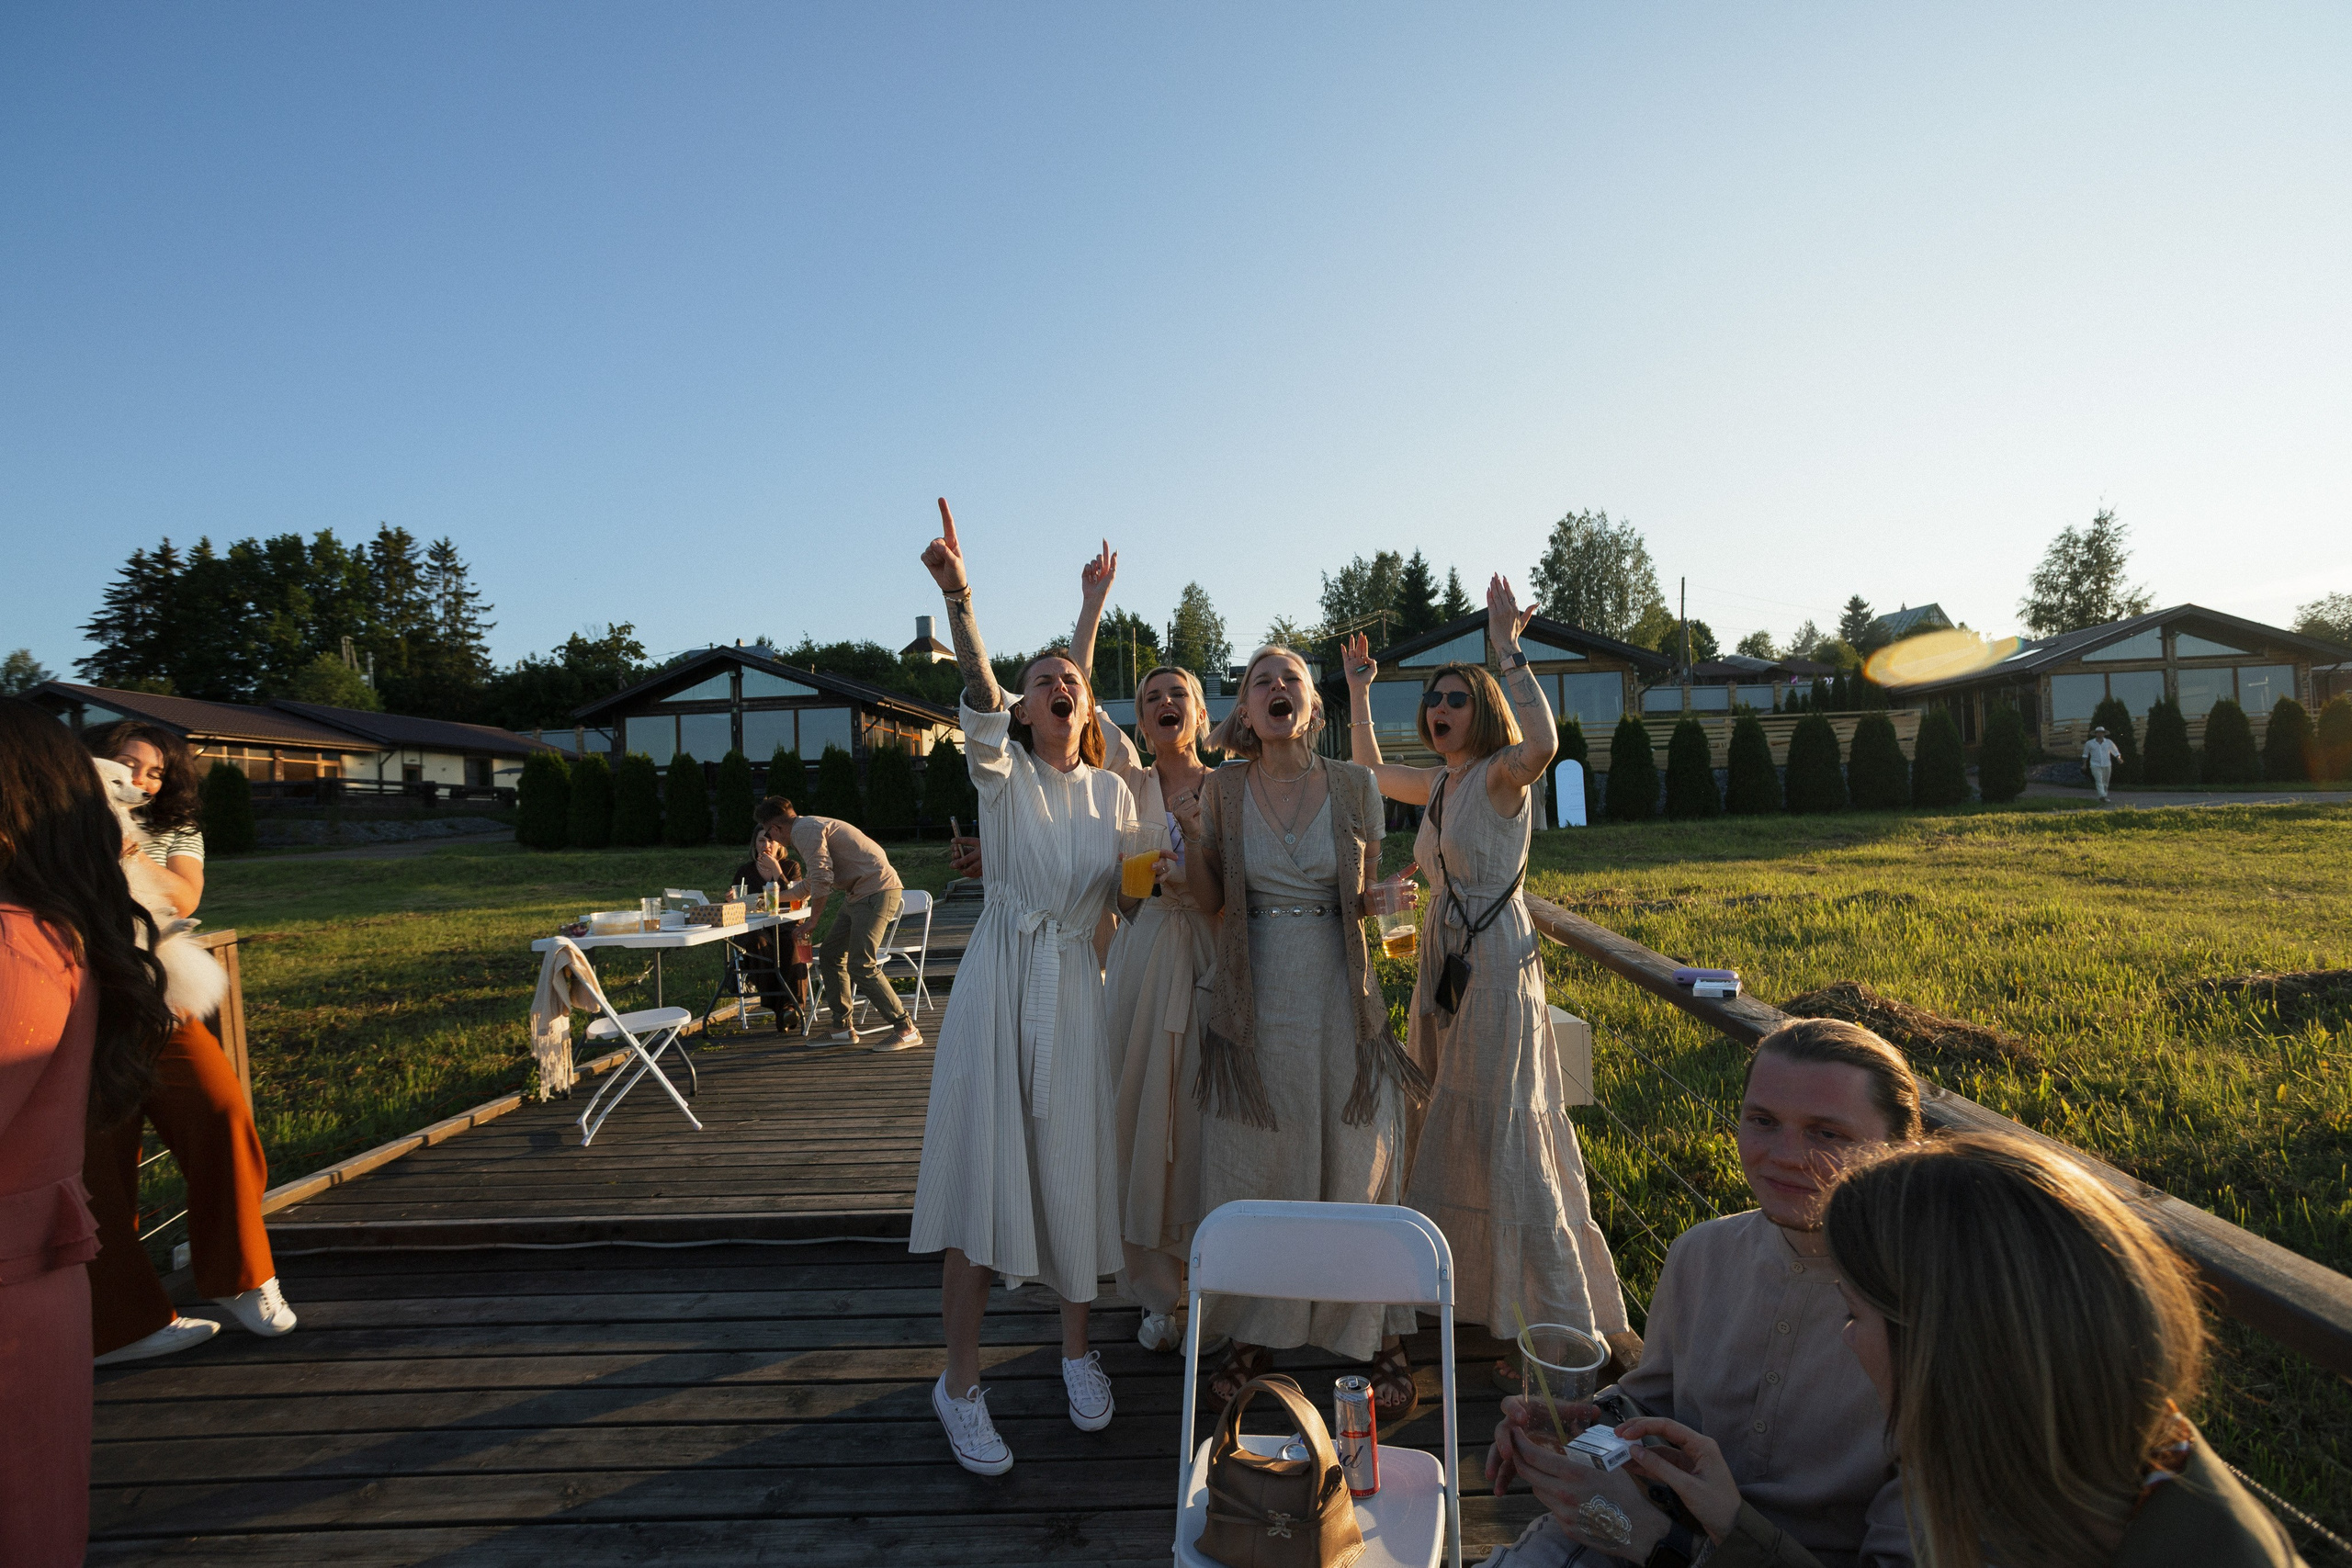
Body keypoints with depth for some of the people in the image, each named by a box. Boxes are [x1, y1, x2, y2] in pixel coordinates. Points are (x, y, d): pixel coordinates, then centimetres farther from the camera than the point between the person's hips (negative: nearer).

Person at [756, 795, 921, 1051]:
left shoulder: (805, 829, -9)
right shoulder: (810, 829, 24)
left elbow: (822, 879, -18)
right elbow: (809, 887, 34)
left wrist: (812, 922, -9)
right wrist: (777, 877, 41)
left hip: (877, 891, -11)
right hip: (859, 894, 11)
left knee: (861, 967, -14)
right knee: (830, 955, 13)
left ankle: (906, 1029, -7)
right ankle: (842, 1028, 19)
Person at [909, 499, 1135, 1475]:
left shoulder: (1116, 794, 8)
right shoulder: (1002, 773, -2)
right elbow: (979, 698, -23)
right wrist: (959, 602, -41)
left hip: (1077, 993, 3)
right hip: (998, 988, -3)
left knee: (1073, 1172, 9)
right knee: (981, 1175, -1)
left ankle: (1076, 1351, 31)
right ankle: (960, 1383, 15)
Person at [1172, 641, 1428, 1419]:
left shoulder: (1355, 786, 0)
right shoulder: (1224, 788, 1)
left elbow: (1371, 898, 8)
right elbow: (1208, 903, 5)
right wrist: (1191, 835, -11)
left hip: (1340, 995, 0)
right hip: (1255, 997, 1)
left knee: (1359, 1167, 4)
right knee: (1252, 1166, 9)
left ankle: (1385, 1346, 22)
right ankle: (1256, 1333, 28)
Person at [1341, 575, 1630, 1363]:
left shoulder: (1502, 775, -13)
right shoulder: (1439, 782, 11)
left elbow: (1543, 743, -37)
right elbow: (1370, 772, 26)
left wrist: (1507, 650, -31)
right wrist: (1357, 691, 22)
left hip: (1496, 966, -9)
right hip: (1441, 965, 9)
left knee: (1508, 1136, -5)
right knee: (1448, 1132, 18)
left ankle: (1563, 1317, 8)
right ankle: (1467, 1283, 36)